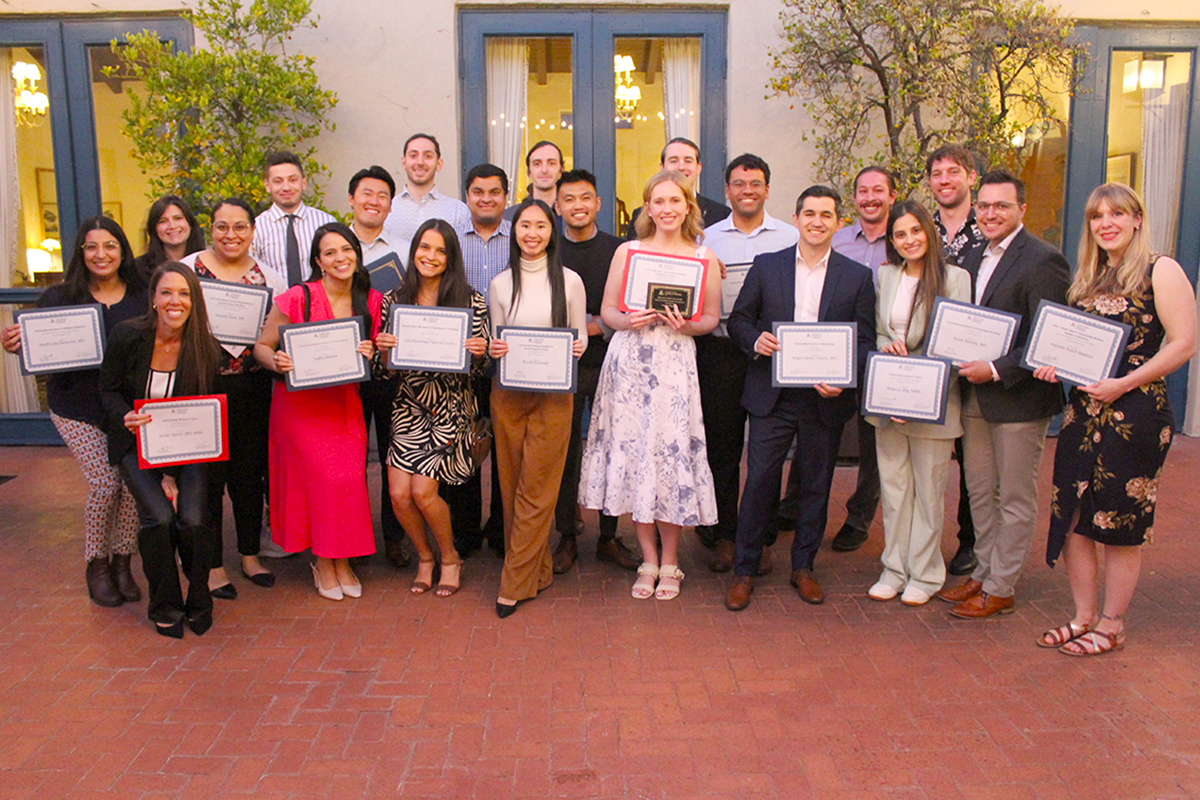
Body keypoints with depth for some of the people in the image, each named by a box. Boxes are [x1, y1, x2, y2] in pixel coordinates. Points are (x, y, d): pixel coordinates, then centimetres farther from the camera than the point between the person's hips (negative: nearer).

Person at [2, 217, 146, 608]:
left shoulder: (142, 298, 0)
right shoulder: (58, 298, -3)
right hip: (77, 408, -1)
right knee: (105, 484, -9)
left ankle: (123, 562, 17)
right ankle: (96, 564, 14)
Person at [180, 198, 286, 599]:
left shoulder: (268, 277, 7)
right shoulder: (188, 269, -1)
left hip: (253, 388, 3)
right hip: (203, 385, -3)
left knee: (250, 472, 12)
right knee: (207, 476, 2)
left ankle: (250, 555, 28)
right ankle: (213, 565, 17)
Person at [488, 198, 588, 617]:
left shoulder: (569, 281, 3)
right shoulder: (501, 284, 8)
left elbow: (580, 336, 8)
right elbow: (494, 341, 12)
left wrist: (577, 347, -14)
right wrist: (493, 349, -10)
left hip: (553, 393, -2)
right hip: (507, 392, 3)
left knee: (536, 489, -3)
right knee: (511, 485, 6)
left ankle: (515, 583, 5)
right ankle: (536, 569, 22)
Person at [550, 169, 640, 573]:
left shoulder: (619, 250, 5)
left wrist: (600, 325, -7)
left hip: (608, 363, 1)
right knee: (564, 453, 4)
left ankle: (609, 537, 16)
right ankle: (567, 537, 16)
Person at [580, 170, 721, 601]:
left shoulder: (705, 257, 7)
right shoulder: (627, 251, 9)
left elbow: (711, 318, 10)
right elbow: (606, 310, 9)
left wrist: (686, 326, -10)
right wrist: (628, 321, -11)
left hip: (675, 364, -1)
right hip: (628, 361, 1)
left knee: (671, 453, -3)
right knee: (632, 453, 2)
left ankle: (669, 562, 16)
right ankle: (649, 561, 17)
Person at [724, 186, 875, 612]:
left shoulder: (858, 276, 5)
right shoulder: (766, 266, 5)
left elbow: (865, 340, 4)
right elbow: (738, 320, 8)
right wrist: (755, 340, -14)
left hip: (826, 398, 1)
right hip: (772, 396, -1)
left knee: (816, 485, 10)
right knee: (759, 482, -1)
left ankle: (803, 567, 27)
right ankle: (744, 572, 13)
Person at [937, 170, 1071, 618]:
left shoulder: (1043, 261, -13)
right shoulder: (973, 260, 12)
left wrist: (996, 371, -20)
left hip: (1019, 400, -8)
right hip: (975, 397, 8)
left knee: (1015, 498, 5)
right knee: (979, 492, 16)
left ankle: (1000, 589, 15)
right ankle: (984, 573, 30)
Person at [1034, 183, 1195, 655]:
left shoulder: (1161, 271, -5)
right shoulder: (1088, 279, 15)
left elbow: (1183, 343, -11)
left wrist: (1123, 384, -19)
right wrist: (1054, 365, 2)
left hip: (1135, 412, -6)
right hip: (1083, 411, 6)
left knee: (1121, 526, 3)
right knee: (1073, 517, 7)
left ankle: (1111, 626, 17)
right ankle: (1083, 617, 21)